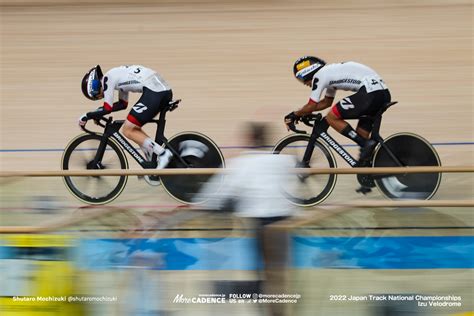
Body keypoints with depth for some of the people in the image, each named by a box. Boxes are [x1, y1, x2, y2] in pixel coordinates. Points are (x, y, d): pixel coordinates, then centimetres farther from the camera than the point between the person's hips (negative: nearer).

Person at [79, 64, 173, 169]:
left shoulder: (107, 78, 0)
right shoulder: (117, 75, 27)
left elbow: (107, 109, -4)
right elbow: (123, 104, 35)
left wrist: (87, 116, 9)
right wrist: (98, 112, 33)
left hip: (154, 92, -10)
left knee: (128, 131, -2)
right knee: (134, 129, 19)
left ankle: (163, 153, -10)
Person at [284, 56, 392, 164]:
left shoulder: (319, 75, -1)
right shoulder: (329, 72, 27)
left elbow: (311, 106, 2)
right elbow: (326, 102, 37)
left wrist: (295, 115, 17)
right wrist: (302, 112, 33)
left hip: (370, 93, -10)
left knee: (331, 118, -2)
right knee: (360, 136, 14)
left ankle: (366, 144, -9)